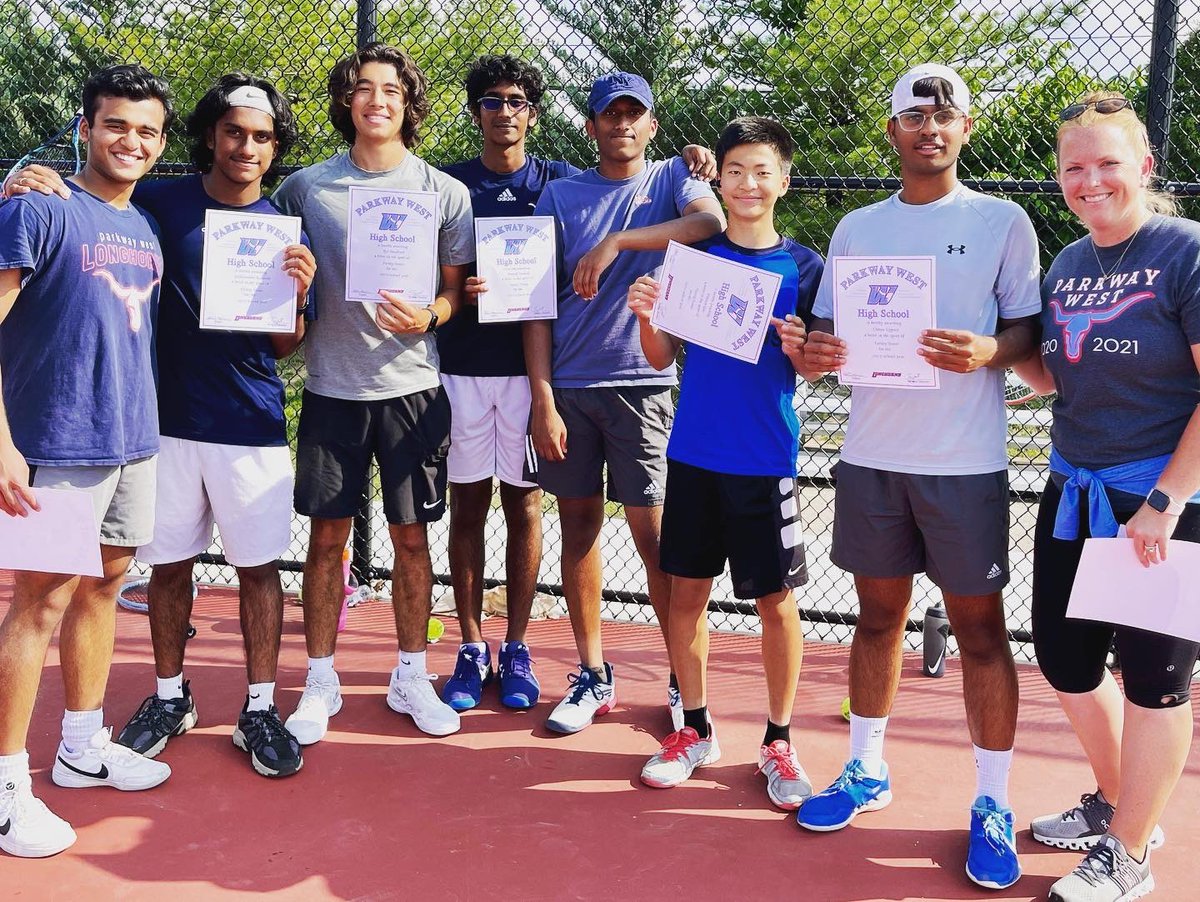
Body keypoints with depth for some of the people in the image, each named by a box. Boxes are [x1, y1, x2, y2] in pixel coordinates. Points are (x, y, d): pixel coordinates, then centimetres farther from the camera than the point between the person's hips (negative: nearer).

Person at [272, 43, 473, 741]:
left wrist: (426, 316, -14)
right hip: (331, 387, 0)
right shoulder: (307, 186, 4)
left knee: (412, 538, 7)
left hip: (413, 387, 0)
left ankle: (411, 676, 22)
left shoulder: (445, 192, 3)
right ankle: (321, 683, 19)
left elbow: (456, 290, 8)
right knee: (328, 537, 5)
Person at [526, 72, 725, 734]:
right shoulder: (561, 195, 9)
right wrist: (542, 398, -5)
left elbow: (713, 221, -18)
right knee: (578, 525, 7)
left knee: (652, 532, -2)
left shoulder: (672, 177, 6)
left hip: (641, 381, -2)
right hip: (568, 385, 3)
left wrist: (615, 241, -24)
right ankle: (593, 677, 19)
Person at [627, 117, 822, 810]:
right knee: (687, 590, 8)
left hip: (767, 459, -2)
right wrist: (646, 316, -13)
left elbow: (813, 371, 1)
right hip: (694, 451, 2)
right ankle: (696, 729, 25)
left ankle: (779, 741, 20)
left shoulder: (803, 267, -1)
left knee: (776, 598, 4)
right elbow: (663, 358, 6)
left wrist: (798, 350, -21)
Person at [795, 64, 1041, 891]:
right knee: (878, 615, 13)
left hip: (966, 461, -3)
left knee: (980, 627, 2)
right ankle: (867, 770, 27)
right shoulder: (856, 228, 10)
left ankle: (993, 803, 13)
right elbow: (829, 332, 12)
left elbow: (1029, 331, 1)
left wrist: (988, 351, -20)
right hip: (872, 455, 3)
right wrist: (815, 353, -11)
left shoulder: (1004, 221, 1)